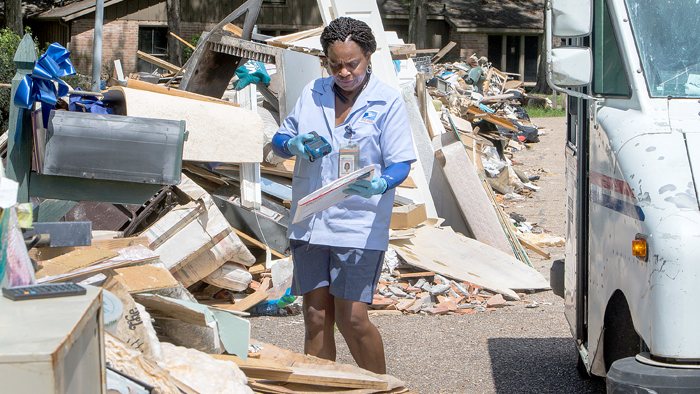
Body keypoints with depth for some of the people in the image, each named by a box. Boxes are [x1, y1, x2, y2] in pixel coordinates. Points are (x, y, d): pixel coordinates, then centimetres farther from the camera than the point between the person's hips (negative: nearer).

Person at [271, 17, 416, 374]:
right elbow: (278, 142, 16)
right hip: (309, 221, 4)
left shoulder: (388, 102, -2)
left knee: (352, 319, -8)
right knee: (315, 315, 5)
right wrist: (294, 144, -8)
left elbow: (401, 163, -6)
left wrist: (380, 185, -28)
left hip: (359, 224, -4)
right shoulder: (312, 93, 10)